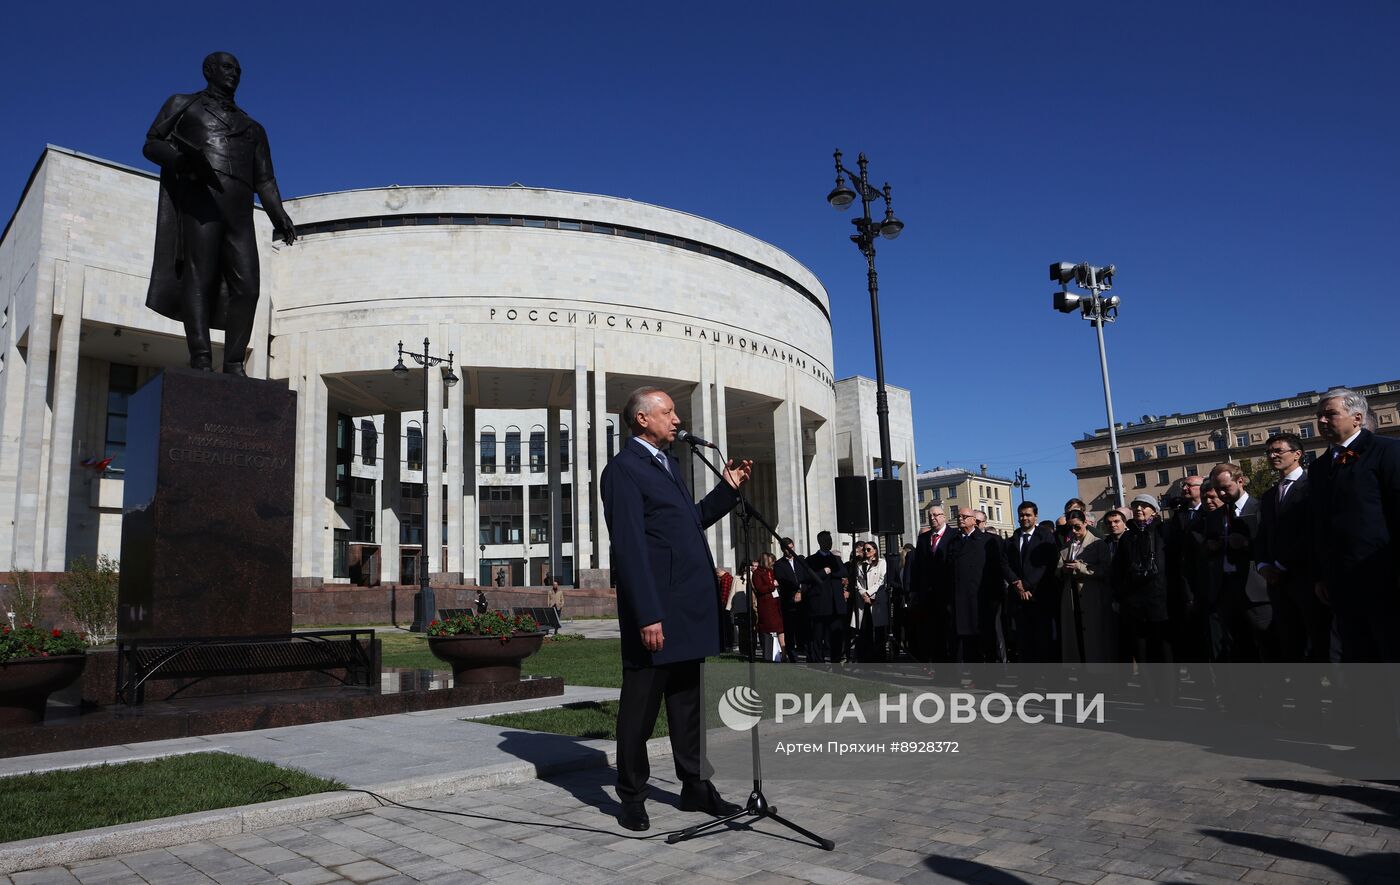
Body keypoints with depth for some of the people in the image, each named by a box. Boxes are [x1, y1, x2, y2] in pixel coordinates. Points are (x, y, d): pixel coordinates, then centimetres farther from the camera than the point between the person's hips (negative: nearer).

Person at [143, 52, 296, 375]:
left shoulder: (252, 128, 31)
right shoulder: (182, 104, 23)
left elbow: (264, 179, 20)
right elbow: (152, 145, 12)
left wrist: (278, 215, 1)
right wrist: (184, 158, -11)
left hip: (239, 210, 3)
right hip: (199, 197, -3)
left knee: (246, 286, -12)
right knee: (199, 275, -17)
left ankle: (234, 366, -14)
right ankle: (201, 361, -26)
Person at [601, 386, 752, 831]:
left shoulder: (667, 463, 18)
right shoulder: (624, 468, -10)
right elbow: (630, 547, -17)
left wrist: (728, 489, 12)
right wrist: (648, 615, -21)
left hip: (688, 608, 9)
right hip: (656, 609, -8)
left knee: (688, 701, 15)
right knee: (641, 704, 5)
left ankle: (695, 786, 25)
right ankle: (632, 797, 18)